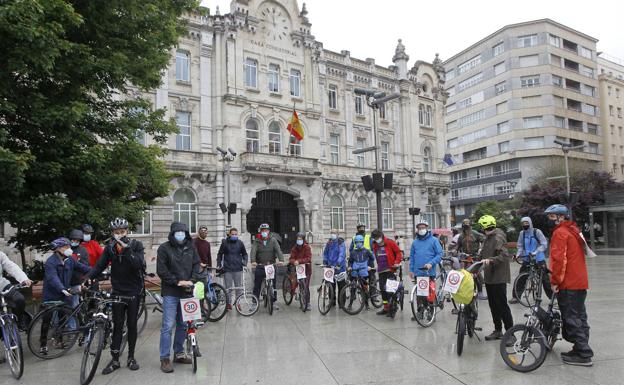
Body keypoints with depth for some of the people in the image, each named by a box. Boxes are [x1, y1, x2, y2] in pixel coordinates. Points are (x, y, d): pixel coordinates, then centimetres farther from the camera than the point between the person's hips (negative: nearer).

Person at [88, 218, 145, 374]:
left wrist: (127, 249, -31)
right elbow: (100, 265, -2)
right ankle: (115, 360, 17)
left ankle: (131, 357, 21)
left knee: (132, 324, 8)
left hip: (134, 291, -2)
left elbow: (139, 264, -22)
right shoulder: (110, 247, 0)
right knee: (117, 325, 6)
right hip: (117, 291, 2)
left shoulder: (136, 245, -9)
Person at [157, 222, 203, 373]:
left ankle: (179, 353, 27)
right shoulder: (164, 248, -4)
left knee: (183, 325, 12)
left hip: (187, 292, 5)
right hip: (170, 293, -4)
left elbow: (196, 265, 8)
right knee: (168, 326, -4)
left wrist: (192, 281, -8)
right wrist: (177, 282, -13)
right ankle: (165, 359, 6)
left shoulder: (190, 248, 9)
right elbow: (161, 270, -8)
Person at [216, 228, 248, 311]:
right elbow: (220, 254, 10)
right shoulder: (224, 242, 3)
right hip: (227, 269, -1)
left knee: (239, 287, 4)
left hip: (238, 269, 1)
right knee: (228, 288, 4)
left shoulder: (240, 243, 5)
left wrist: (245, 261, -1)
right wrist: (219, 264, 3)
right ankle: (228, 303, 14)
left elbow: (244, 254, 15)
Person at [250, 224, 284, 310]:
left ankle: (273, 302, 18)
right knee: (257, 286, 3)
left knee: (273, 284, 6)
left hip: (271, 265, 1)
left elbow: (278, 250, -11)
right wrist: (253, 261, -32)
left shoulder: (273, 240, 1)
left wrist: (281, 260, -28)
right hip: (260, 266, 0)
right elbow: (253, 251, -14)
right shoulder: (257, 241, 1)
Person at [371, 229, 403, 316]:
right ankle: (385, 308, 20)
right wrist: (378, 265, 13)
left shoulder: (390, 242, -8)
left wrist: (396, 262, -12)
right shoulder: (375, 245, 9)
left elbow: (398, 252, -4)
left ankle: (391, 308, 0)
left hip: (390, 269, -6)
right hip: (381, 270, 7)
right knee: (382, 289, 10)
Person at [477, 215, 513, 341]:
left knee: (502, 306, -4)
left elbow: (504, 256, -25)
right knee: (493, 305, 15)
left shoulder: (498, 238, -15)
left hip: (498, 277, -9)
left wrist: (490, 260, -36)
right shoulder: (488, 238, 14)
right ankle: (498, 330, 25)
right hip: (489, 277, 9)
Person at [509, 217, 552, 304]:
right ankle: (516, 296, 7)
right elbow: (520, 246, 6)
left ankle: (553, 296, 16)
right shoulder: (522, 233, 1)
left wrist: (535, 252, -24)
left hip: (539, 259, -3)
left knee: (545, 278, 0)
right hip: (527, 259, 3)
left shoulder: (537, 232, -9)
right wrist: (518, 254, -10)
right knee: (521, 278, 0)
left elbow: (544, 244, -13)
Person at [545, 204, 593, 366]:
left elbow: (559, 259, -21)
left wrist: (555, 281, -15)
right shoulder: (573, 231, 17)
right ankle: (581, 350, 23)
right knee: (579, 318, 15)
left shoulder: (560, 232, -13)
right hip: (580, 282, 10)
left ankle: (583, 355, -1)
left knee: (572, 319, -4)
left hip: (568, 285, -10)